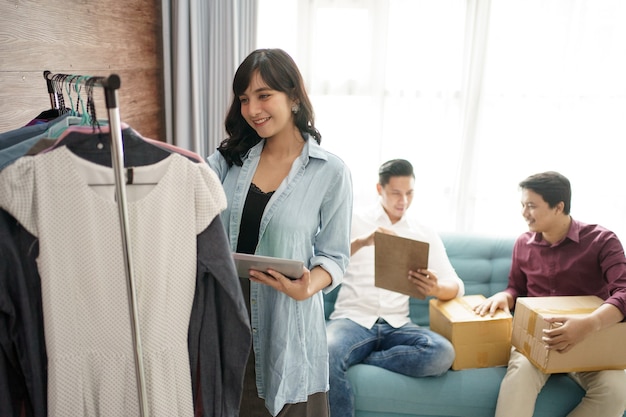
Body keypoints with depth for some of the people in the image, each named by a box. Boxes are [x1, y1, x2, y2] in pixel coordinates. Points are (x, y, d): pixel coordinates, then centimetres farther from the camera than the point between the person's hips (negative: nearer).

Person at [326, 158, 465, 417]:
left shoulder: (425, 234, 12)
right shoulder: (354, 221, 6)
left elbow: (457, 286, 6)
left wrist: (436, 289, -19)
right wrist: (361, 242, -24)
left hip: (397, 325, 3)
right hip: (352, 318, -3)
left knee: (443, 353, -27)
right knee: (324, 355, -35)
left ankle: (356, 360, -12)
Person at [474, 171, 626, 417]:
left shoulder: (601, 240, -6)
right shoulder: (523, 244, 7)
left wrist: (590, 324, -40)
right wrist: (504, 296, -7)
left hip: (590, 340, -1)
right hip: (535, 334, 2)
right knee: (521, 371, -33)